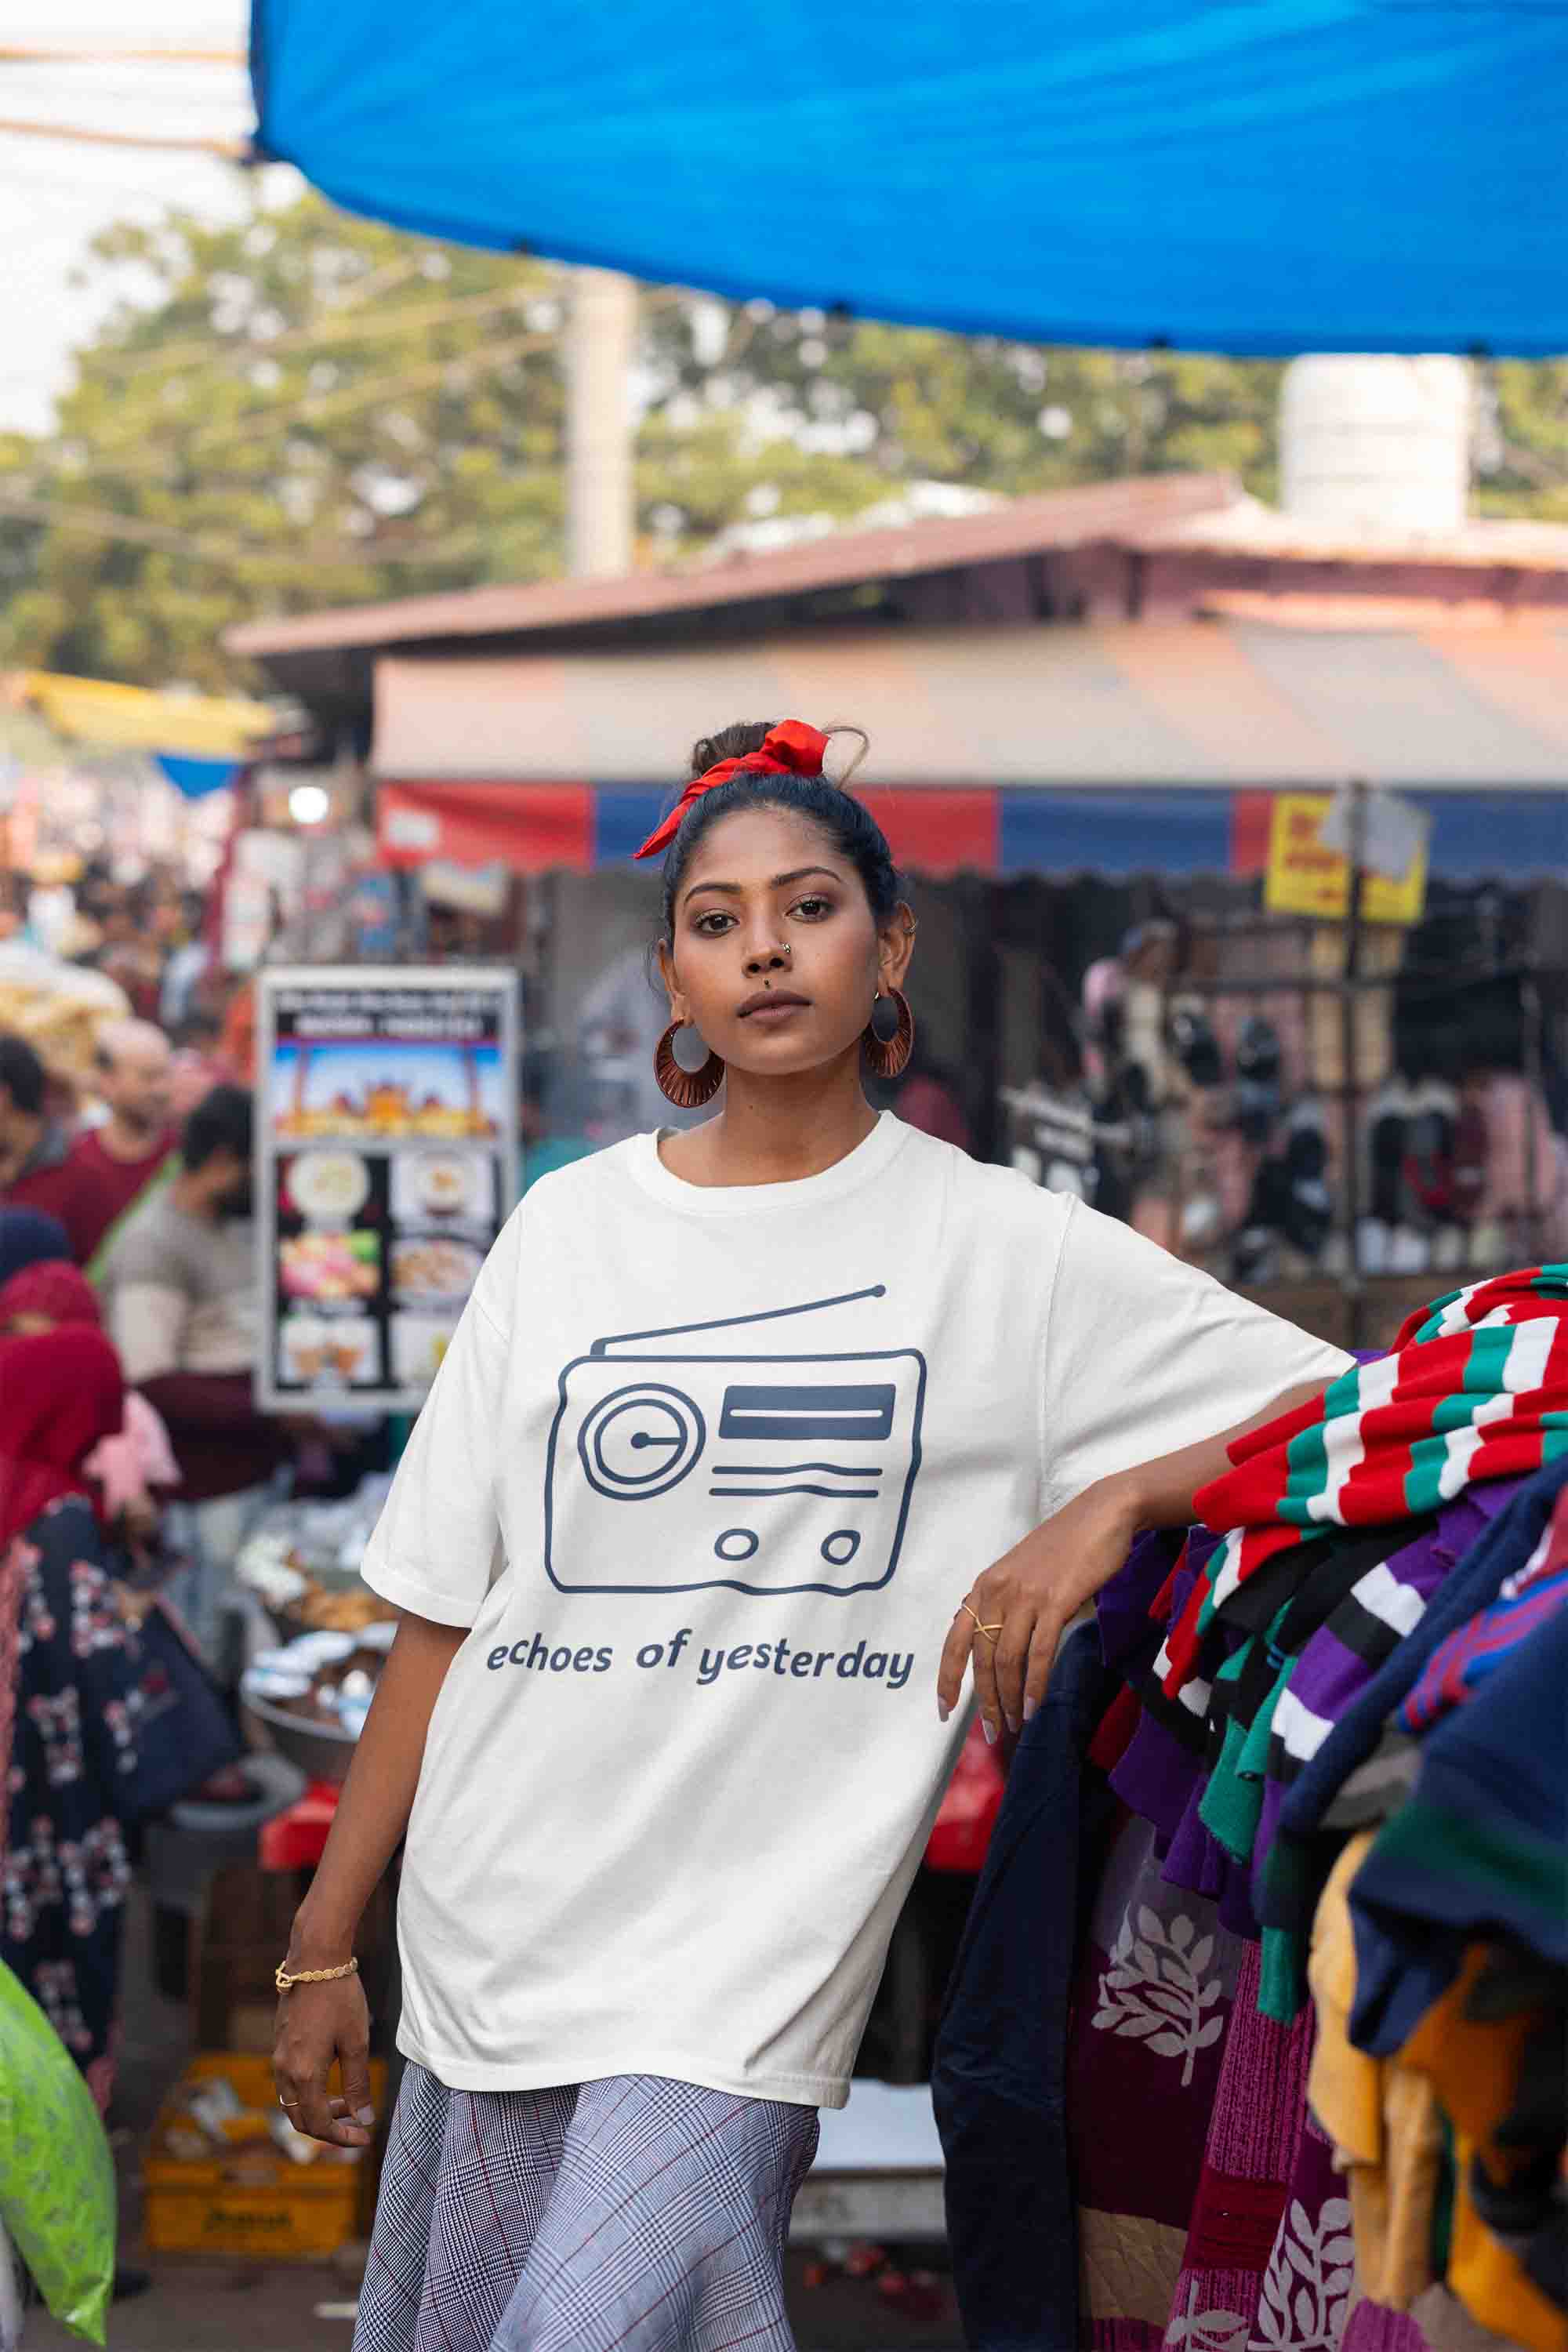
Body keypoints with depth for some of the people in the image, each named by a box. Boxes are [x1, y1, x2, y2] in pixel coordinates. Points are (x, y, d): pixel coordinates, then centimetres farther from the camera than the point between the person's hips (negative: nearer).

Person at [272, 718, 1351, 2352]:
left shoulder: (1001, 1248, 1)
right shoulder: (571, 1225, 8)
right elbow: (441, 1616, 8)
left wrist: (1110, 1502, -15)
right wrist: (321, 1941, 7)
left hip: (744, 1965, -4)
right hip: (486, 1949, 4)